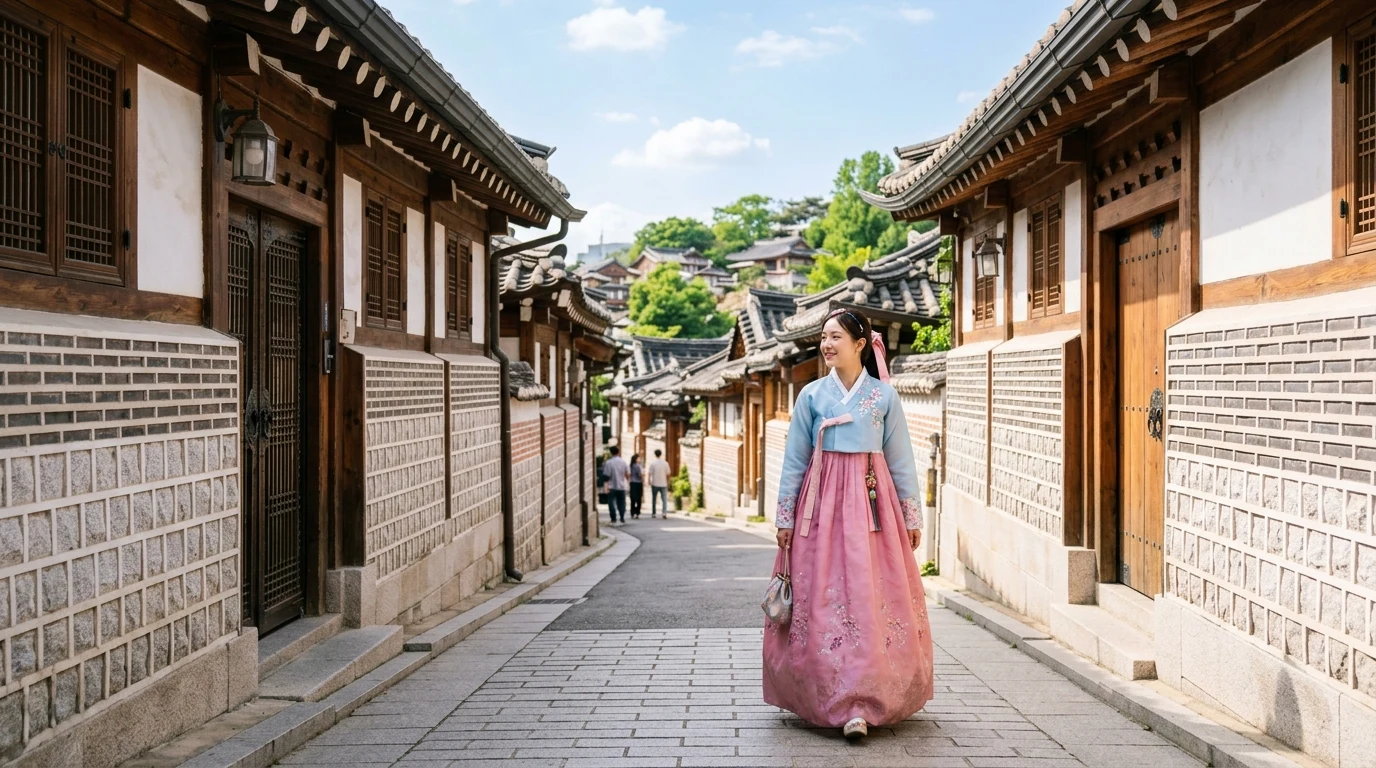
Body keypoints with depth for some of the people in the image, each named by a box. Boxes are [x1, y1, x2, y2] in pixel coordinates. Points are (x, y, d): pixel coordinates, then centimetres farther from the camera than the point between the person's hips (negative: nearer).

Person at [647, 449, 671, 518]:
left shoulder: (652, 463, -6)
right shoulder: (665, 463, -2)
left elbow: (650, 474, -7)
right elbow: (668, 474, 2)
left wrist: (649, 481, 7)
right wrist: (668, 483, 14)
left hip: (655, 484, 0)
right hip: (663, 484, 0)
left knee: (654, 499, 12)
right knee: (664, 499, 0)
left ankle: (653, 513, 17)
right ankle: (665, 512, -16)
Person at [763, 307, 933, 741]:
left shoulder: (884, 395, 5)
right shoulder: (811, 395, 7)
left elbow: (901, 460, 7)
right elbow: (794, 460, 7)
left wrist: (912, 515, 5)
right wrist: (785, 515, 3)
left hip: (872, 501, -1)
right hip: (822, 501, 1)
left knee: (874, 598, -5)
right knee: (824, 598, -3)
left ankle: (868, 700, 1)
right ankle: (848, 703, 5)